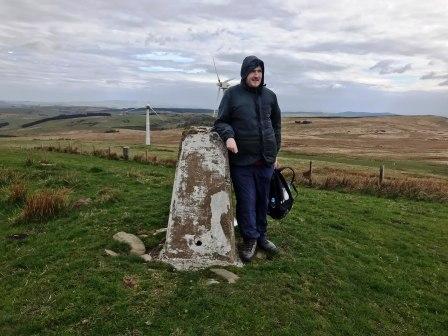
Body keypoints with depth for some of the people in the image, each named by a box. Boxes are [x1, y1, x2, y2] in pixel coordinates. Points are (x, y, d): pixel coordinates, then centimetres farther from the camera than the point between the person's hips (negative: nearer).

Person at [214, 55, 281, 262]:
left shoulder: (270, 96, 10)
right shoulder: (232, 94, -1)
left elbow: (276, 125, 18)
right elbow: (221, 121, 1)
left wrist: (275, 152, 17)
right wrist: (228, 136, -20)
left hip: (266, 159, 4)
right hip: (241, 160, -3)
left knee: (263, 200, 12)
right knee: (246, 202, 2)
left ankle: (261, 236, 29)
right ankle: (250, 239, 19)